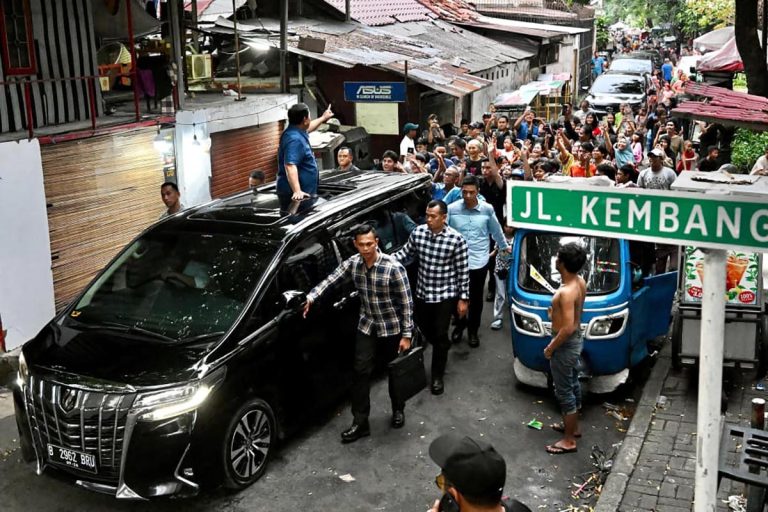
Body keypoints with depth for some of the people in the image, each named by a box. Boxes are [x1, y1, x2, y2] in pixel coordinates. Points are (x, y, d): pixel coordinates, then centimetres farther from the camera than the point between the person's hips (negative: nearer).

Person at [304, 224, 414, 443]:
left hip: (392, 327, -4)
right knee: (361, 372, 1)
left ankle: (398, 410, 37)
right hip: (367, 325, 4)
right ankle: (360, 423, 9)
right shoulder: (352, 263, -9)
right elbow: (330, 280, -4)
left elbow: (406, 303, -19)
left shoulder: (393, 267, -24)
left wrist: (406, 334, -18)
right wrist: (311, 297, -20)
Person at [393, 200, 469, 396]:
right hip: (422, 293, 4)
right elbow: (405, 254, 6)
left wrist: (463, 298, -8)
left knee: (439, 336, 3)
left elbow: (463, 271, -10)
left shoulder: (456, 239, -17)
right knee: (425, 329, 19)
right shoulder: (418, 233, -7)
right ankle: (443, 347, 51)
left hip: (445, 295, -4)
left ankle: (437, 376, 18)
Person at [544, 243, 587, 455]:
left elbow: (568, 328, -30)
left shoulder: (566, 292, -31)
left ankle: (569, 440, 14)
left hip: (565, 344, -10)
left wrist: (550, 347, -19)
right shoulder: (580, 282, -2)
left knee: (564, 391, 2)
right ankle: (573, 427, 40)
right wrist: (556, 310, 11)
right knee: (573, 385, 23)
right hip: (576, 340, 10)